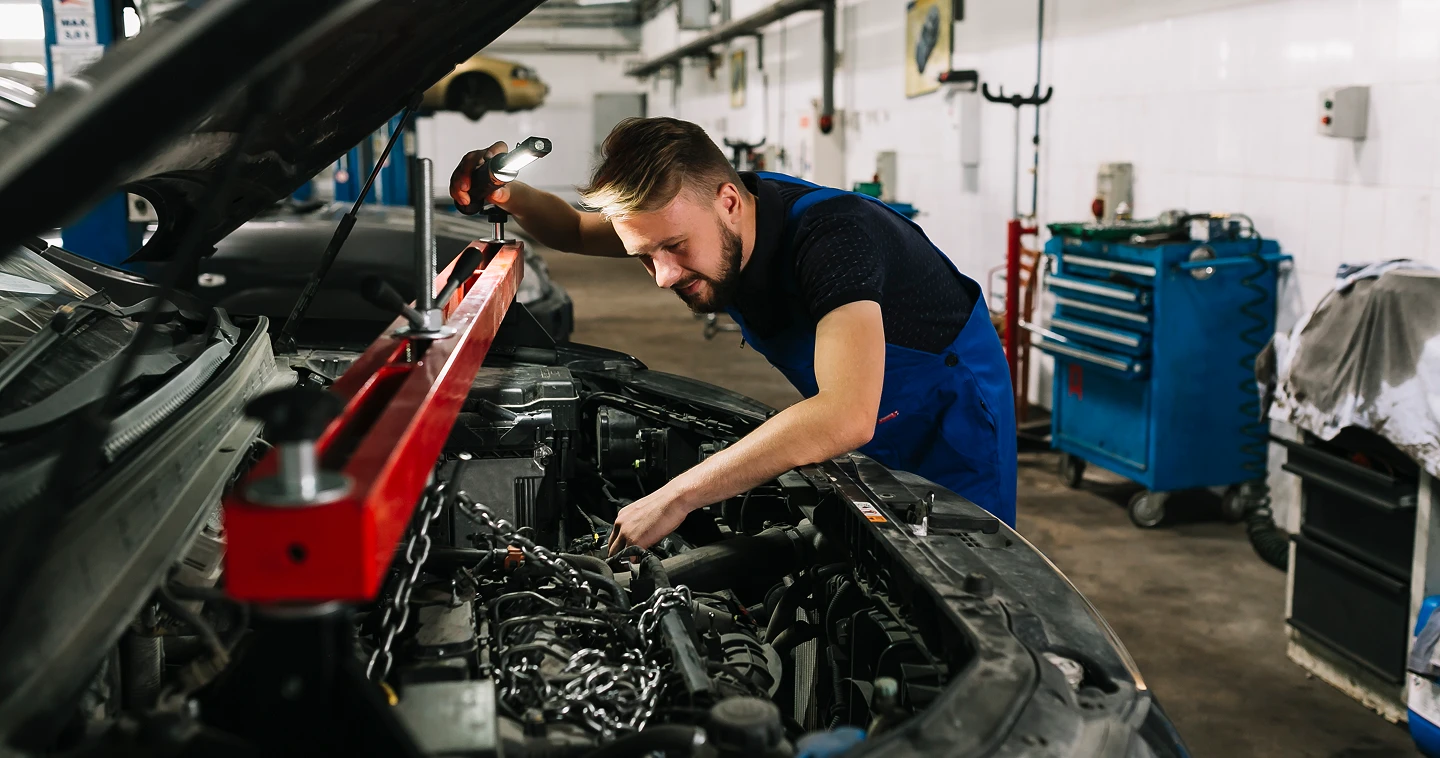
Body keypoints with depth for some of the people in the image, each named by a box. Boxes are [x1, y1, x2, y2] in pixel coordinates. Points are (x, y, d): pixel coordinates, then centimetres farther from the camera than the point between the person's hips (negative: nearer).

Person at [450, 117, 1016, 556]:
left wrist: (674, 499, -51)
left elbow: (846, 417, -54)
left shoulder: (830, 234, -41)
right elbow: (577, 231, 4)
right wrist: (510, 195, -20)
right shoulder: (689, 218, -16)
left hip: (948, 421, -6)